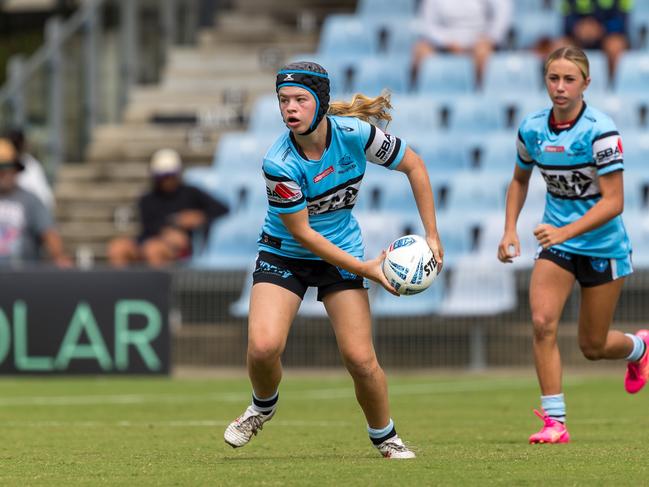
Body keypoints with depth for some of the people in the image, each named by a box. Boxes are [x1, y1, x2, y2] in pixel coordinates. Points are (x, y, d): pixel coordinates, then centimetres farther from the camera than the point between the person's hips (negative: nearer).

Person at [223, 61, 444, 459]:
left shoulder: (353, 132, -20)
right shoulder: (279, 164, -26)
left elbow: (414, 165, -4)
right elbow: (301, 231, -18)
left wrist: (432, 235, -5)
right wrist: (365, 269, -18)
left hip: (342, 253, 2)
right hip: (284, 254, -2)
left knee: (361, 360, -6)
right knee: (263, 347, -20)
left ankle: (385, 437, 20)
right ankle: (263, 406, 14)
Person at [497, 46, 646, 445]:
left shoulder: (599, 130, -21)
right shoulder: (532, 129, -5)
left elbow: (613, 202, -23)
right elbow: (520, 180, 15)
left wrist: (565, 232, -34)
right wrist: (510, 231, 2)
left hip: (602, 245, -4)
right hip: (557, 241, 4)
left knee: (593, 347, 7)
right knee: (542, 322, -18)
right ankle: (555, 421, -12)